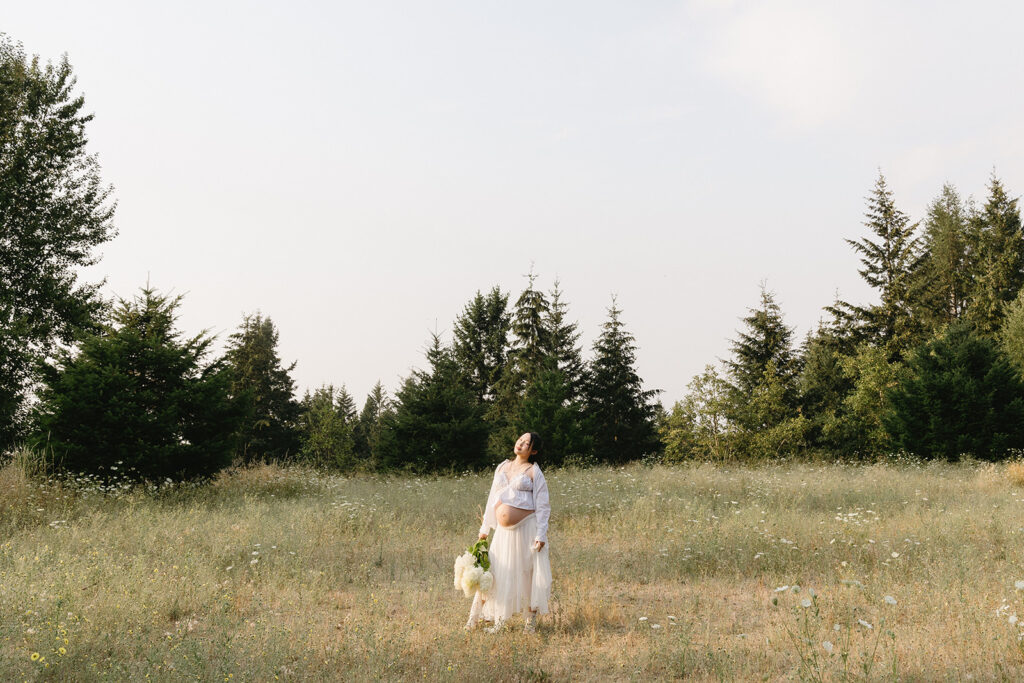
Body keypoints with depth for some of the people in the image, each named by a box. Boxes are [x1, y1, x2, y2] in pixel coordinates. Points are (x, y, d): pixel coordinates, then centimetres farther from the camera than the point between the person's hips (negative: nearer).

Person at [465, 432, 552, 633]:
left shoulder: (534, 472, -1)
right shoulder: (502, 467, 15)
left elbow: (542, 506, -4)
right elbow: (493, 499, 19)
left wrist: (541, 535, -12)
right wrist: (485, 528, 18)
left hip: (526, 529, -4)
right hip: (503, 532, 4)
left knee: (528, 573, 2)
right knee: (497, 574, 6)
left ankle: (531, 621, 13)